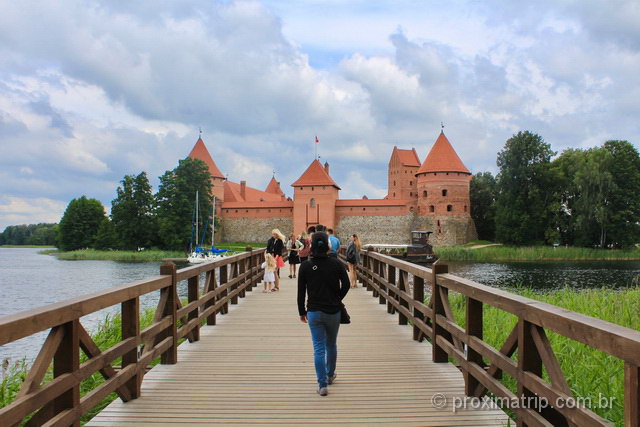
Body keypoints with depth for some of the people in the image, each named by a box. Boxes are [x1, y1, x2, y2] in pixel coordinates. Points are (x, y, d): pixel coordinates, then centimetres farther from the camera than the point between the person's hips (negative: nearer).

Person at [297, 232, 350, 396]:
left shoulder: (305, 266, -7)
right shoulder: (336, 264, -6)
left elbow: (301, 292, -4)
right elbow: (346, 285, -5)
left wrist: (302, 312, 8)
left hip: (314, 313, -1)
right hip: (333, 312, 1)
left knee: (318, 348, 2)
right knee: (331, 345, 21)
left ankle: (322, 384, -3)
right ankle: (330, 375, 39)